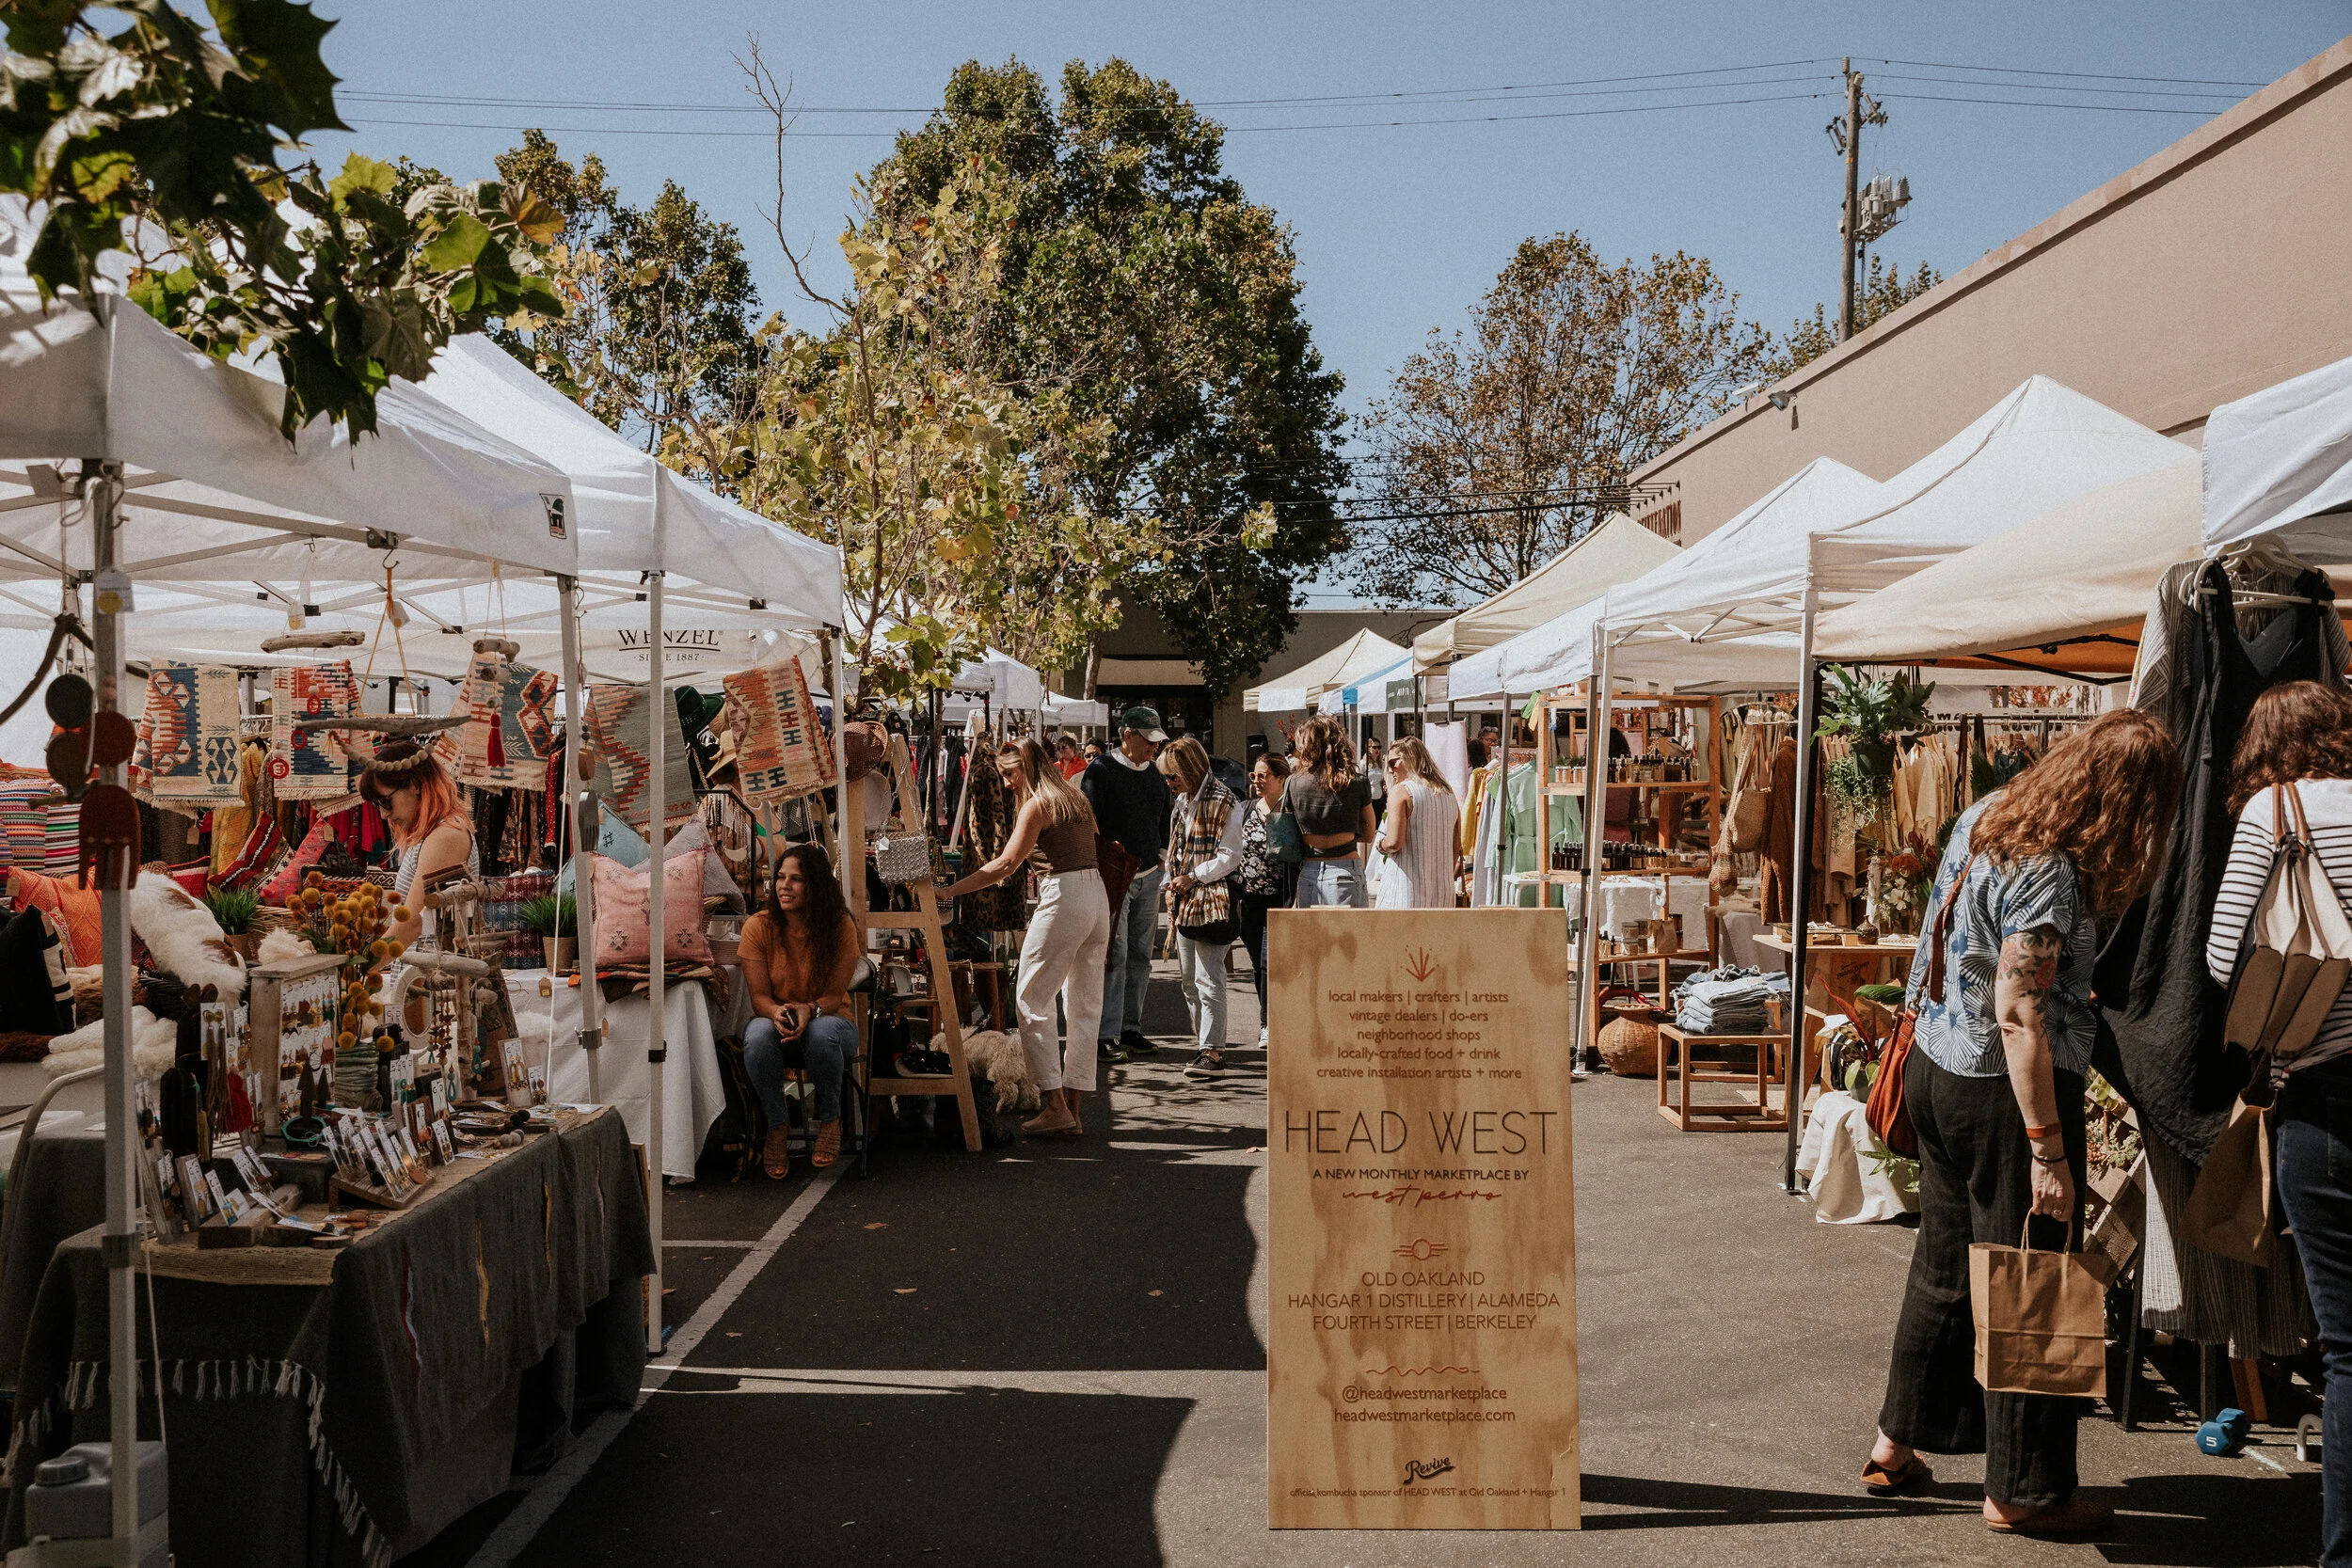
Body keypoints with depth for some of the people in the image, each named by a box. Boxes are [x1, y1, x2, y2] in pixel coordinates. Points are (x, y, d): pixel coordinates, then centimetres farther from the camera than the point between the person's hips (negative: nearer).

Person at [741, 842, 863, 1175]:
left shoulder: (841, 927, -10)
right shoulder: (757, 927, -8)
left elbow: (834, 996, -9)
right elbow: (759, 996, -7)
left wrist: (808, 1010, -33)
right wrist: (776, 1012, -32)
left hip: (829, 1021, -1)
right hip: (774, 1020, 1)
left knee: (821, 1032, -38)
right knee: (759, 1034, -36)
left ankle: (829, 1120, -9)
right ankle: (776, 1127, -13)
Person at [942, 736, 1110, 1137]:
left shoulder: (1037, 804, -7)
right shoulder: (1073, 797, 18)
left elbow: (1006, 864, -12)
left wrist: (949, 890, -10)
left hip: (1062, 899, -9)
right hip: (1097, 896, 9)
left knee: (1032, 1002, -1)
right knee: (1084, 1007, 8)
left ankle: (1055, 1106, -6)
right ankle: (1073, 1107, 11)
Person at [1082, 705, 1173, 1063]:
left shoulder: (1154, 774, 14)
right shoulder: (1100, 770, -7)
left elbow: (1168, 815, 27)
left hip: (1149, 876, 7)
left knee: (1140, 956, 9)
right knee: (1114, 955, -11)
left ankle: (1131, 1028, 16)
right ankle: (1107, 1036, -9)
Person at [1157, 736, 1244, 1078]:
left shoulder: (1223, 802, -11)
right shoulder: (1182, 800, 15)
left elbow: (1229, 856, -13)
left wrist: (1193, 877, -15)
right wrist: (1172, 881, 8)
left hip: (1213, 899, -9)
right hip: (1185, 900, 9)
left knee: (1208, 980, -11)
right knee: (1189, 980, 12)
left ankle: (1213, 1052, -11)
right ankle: (1202, 1042, 21)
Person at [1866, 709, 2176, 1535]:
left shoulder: (1982, 817, 4)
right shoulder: (2049, 872, -22)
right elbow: (2018, 1016, -25)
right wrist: (2047, 1149, -23)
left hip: (1937, 1065, 9)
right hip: (2003, 1091, -9)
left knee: (1945, 1264, 19)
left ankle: (1896, 1445, 30)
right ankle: (2023, 1491, 16)